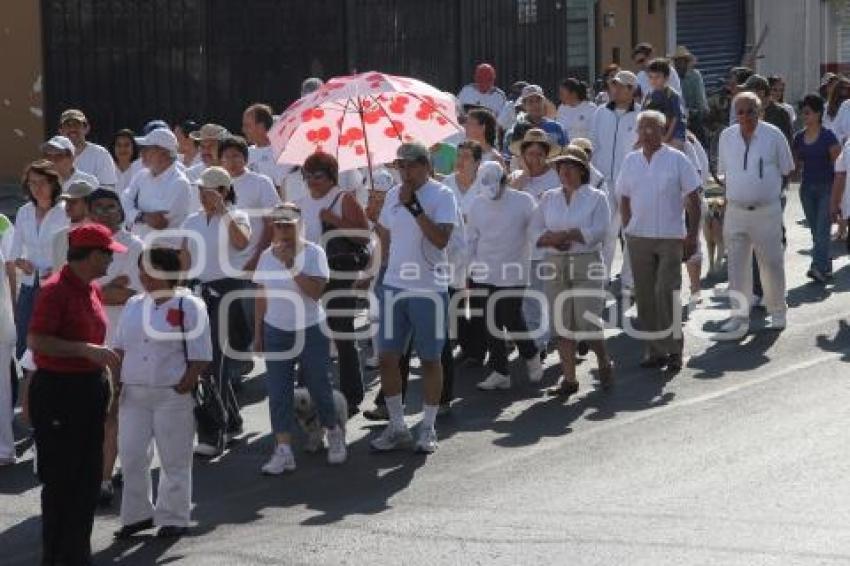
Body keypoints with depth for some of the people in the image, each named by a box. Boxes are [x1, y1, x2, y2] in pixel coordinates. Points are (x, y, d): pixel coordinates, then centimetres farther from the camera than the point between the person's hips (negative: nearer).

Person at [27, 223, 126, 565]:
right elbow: (36, 341, -22)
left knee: (88, 476, 12)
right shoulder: (56, 290, -16)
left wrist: (106, 380, 21)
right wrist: (87, 350, -24)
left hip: (90, 389, 9)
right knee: (61, 478, -2)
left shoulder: (93, 289, 11)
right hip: (57, 391, -9)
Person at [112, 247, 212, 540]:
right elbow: (119, 348, 17)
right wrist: (115, 382, 4)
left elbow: (200, 357, -8)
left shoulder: (189, 306, -6)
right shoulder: (134, 306, 12)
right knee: (131, 455, 6)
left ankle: (173, 518, 13)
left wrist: (182, 388, -15)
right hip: (133, 394, 6)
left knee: (174, 460, 2)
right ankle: (137, 514, 19)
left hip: (172, 395, -5)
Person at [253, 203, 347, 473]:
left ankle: (334, 433, 30)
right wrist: (258, 334, 10)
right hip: (276, 332, 3)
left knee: (319, 386, 5)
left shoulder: (313, 253, -9)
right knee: (278, 392, -1)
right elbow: (262, 297, 10)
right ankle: (283, 450, 0)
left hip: (311, 330, -3)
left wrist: (291, 266, -26)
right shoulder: (267, 257, 4)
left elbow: (316, 291, -22)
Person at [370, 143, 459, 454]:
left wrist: (414, 206, -24)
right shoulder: (394, 195, 9)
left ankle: (428, 429, 15)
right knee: (388, 357, 5)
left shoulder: (442, 196, -9)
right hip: (394, 286, 5)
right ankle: (397, 426, 17)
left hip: (429, 288, -5)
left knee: (430, 359, 5)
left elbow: (441, 239, -22)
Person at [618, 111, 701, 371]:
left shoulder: (677, 159, -3)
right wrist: (627, 231, 7)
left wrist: (692, 236, -6)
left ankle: (673, 348, 0)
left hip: (671, 238, -4)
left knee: (666, 293, -9)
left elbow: (693, 200, -2)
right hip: (639, 239, 4)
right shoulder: (630, 161, 8)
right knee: (645, 296, 6)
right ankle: (654, 350, 15)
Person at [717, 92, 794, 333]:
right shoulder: (727, 137, 3)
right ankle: (740, 315, 13)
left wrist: (767, 186, 5)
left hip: (767, 211, -3)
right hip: (735, 211, 3)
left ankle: (777, 313, 20)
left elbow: (786, 169, 4)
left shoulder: (773, 135, -6)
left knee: (771, 264, 5)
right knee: (737, 266, 5)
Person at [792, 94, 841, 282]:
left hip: (826, 187, -6)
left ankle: (818, 268, -21)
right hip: (807, 187, 6)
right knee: (816, 231, 9)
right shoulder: (799, 138, 7)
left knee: (822, 229, -13)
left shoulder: (828, 136, -8)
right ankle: (826, 267, 18)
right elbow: (796, 164, 17)